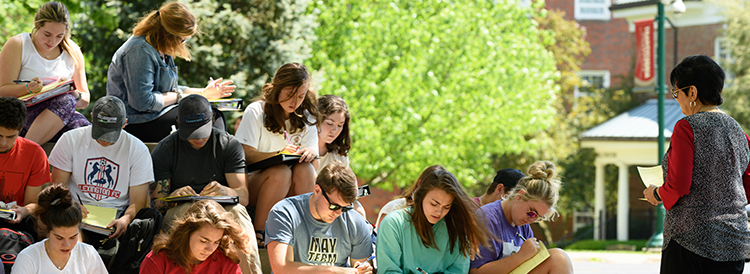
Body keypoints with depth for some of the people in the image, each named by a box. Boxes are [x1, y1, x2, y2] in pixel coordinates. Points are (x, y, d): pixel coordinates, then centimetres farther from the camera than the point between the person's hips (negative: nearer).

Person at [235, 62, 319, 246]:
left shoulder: (306, 119, 10)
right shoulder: (256, 112, 0)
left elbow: (314, 167, 5)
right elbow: (245, 155, -9)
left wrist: (311, 154, -20)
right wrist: (278, 154, -26)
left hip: (290, 191, 3)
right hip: (253, 182, -3)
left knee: (304, 169, -29)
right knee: (280, 172, -35)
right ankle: (258, 232, -29)